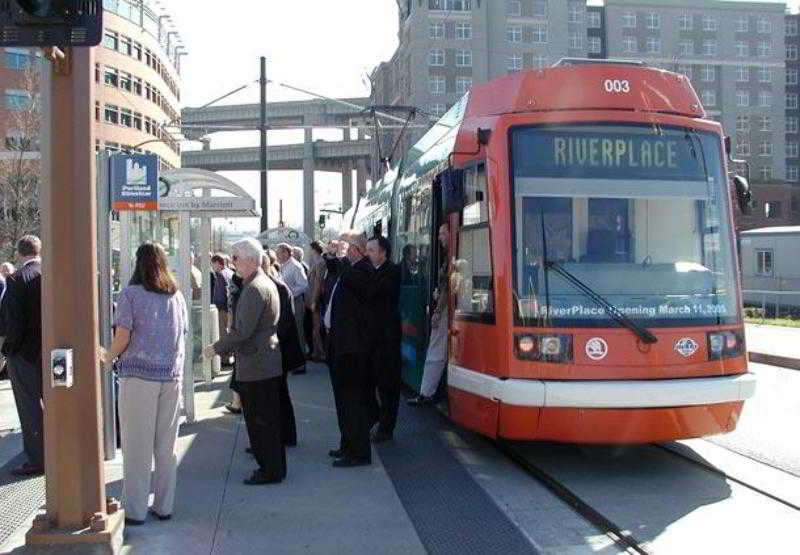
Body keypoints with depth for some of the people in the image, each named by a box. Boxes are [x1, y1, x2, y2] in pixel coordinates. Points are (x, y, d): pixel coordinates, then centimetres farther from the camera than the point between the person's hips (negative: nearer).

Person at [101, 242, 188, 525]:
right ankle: (164, 506, 17)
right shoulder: (177, 296, 8)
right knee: (166, 445, 11)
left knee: (137, 445, 3)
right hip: (172, 375, 4)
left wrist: (108, 357, 9)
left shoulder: (130, 294, -5)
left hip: (139, 375, -4)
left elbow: (123, 336, -8)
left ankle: (135, 510, 9)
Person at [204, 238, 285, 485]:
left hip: (255, 366, -10)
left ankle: (270, 471, 7)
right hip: (268, 361, 10)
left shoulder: (255, 288, -18)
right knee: (269, 419, 16)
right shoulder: (267, 283, 14)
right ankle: (275, 467, 24)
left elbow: (242, 330, -22)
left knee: (260, 421, -1)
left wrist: (217, 348, -11)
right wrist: (224, 347, 20)